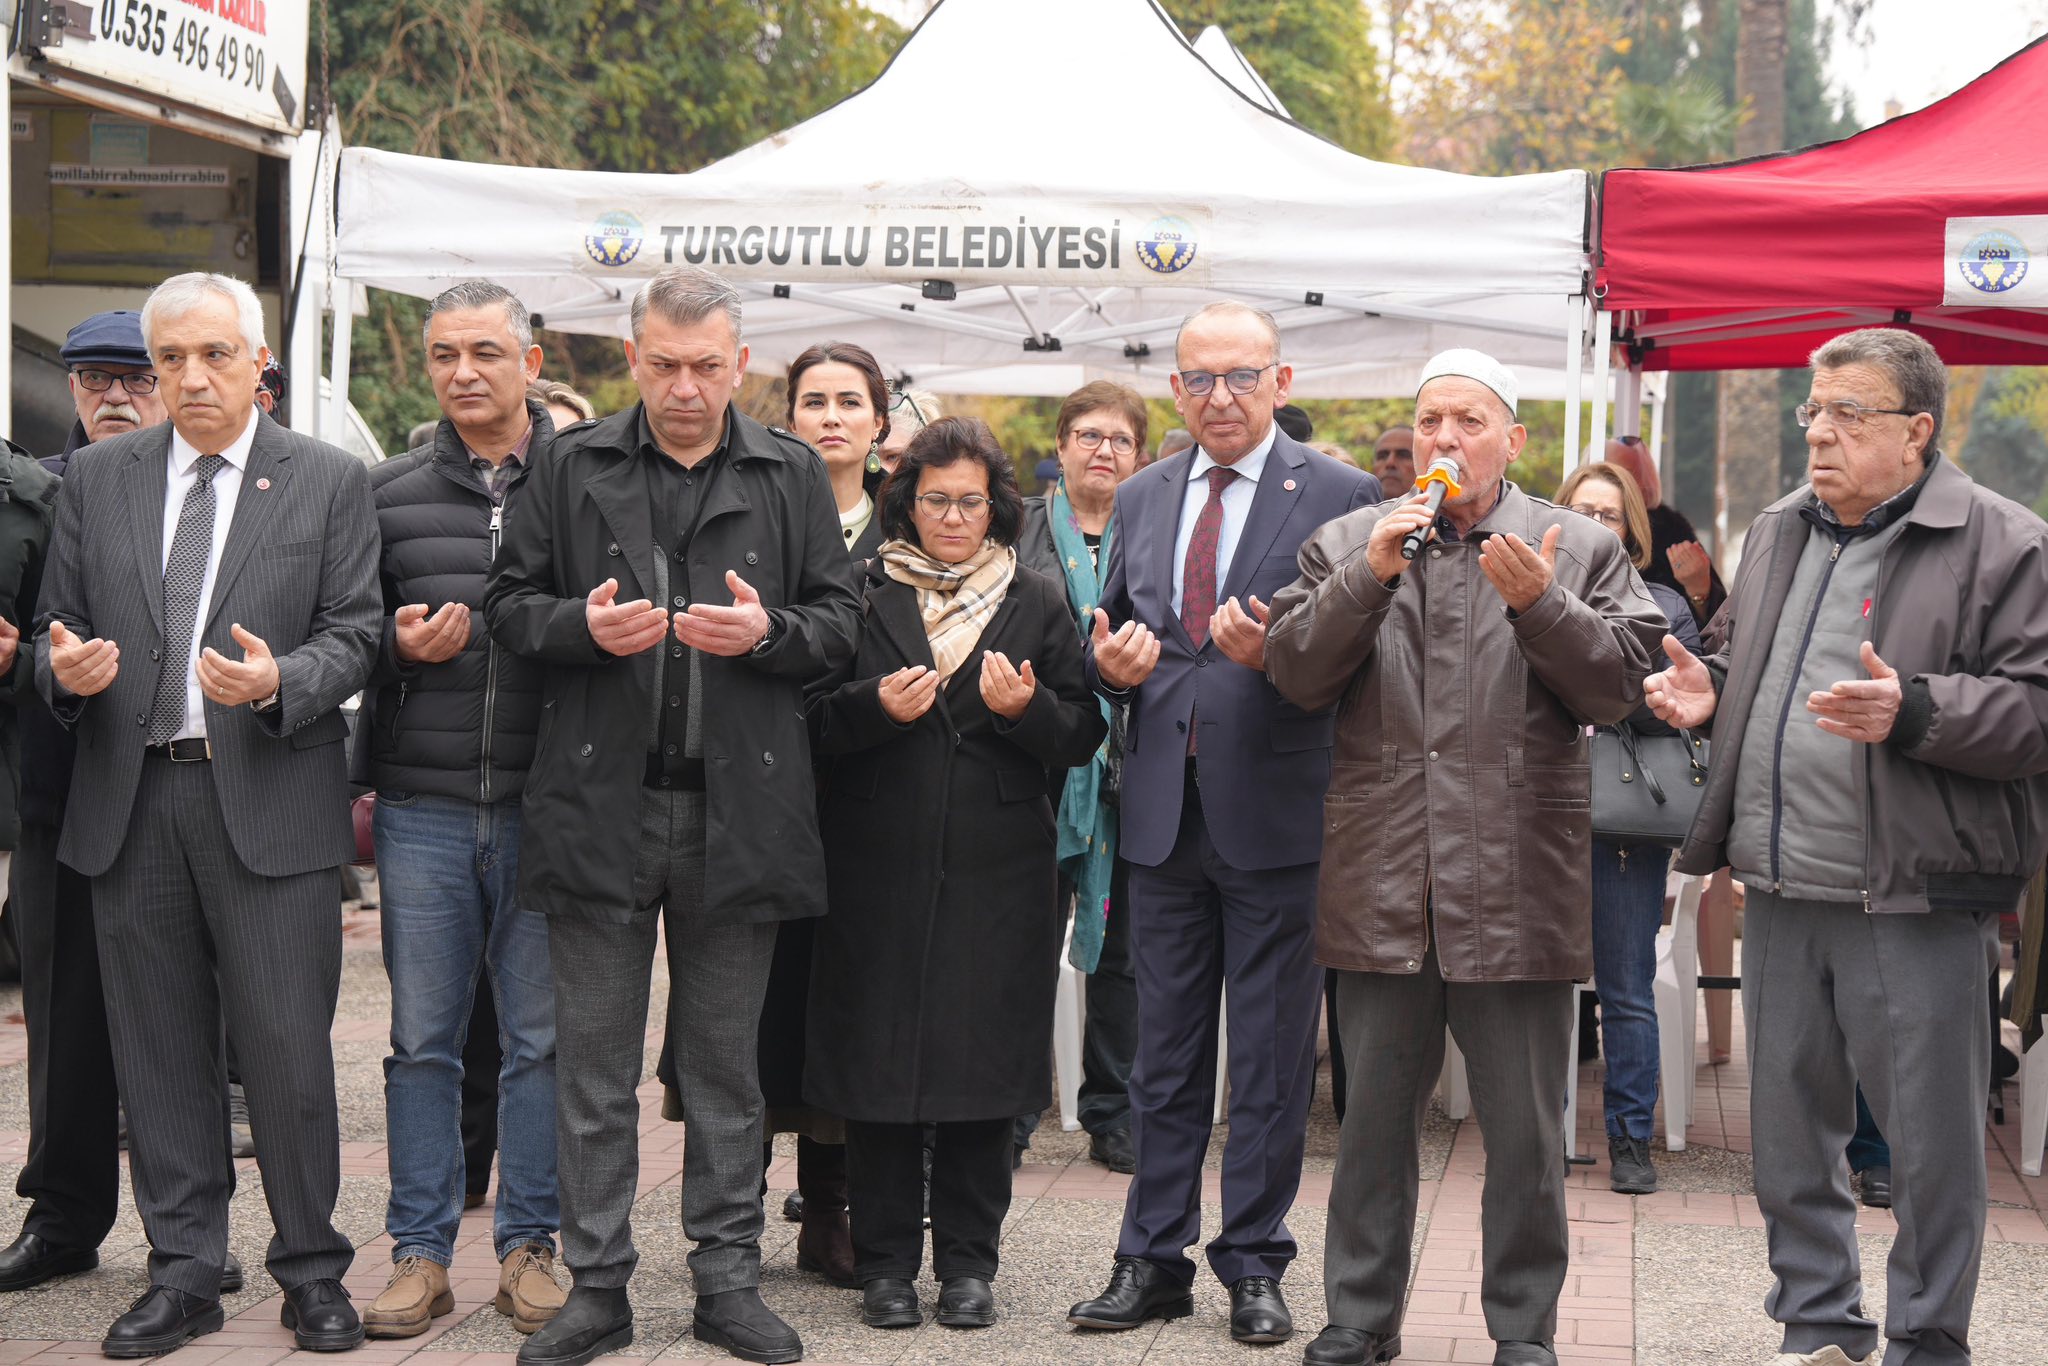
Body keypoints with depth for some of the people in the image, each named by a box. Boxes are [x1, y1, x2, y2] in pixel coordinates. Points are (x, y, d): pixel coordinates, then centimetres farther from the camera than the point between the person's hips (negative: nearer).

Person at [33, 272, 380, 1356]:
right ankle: (182, 1276, 18)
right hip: (130, 800, 3)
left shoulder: (329, 481, 4)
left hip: (269, 798, -3)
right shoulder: (96, 479, 11)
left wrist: (281, 681, -18)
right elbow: (57, 626, 12)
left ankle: (311, 1274, 12)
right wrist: (64, 668, -11)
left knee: (289, 1049, -2)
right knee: (159, 1051, 8)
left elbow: (354, 633, 1)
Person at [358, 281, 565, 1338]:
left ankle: (529, 1247, 15)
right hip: (423, 806, 1)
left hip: (544, 807, -1)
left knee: (541, 1036, 5)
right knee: (422, 1037, 6)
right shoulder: (388, 492, 9)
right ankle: (420, 1252, 14)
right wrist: (399, 646, -7)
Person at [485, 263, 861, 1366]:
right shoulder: (572, 468, 5)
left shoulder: (790, 476, 7)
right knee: (594, 1059, 5)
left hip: (737, 807, 0)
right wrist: (583, 625, -12)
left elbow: (839, 620, 7)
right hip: (599, 801, 0)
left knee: (725, 1060, 9)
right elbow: (510, 603, 8)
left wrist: (768, 633, -13)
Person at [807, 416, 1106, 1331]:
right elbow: (814, 722, 4)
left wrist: (1027, 708, -12)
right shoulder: (861, 596, 8)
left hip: (996, 878, 1)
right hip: (879, 869, 0)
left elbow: (1082, 738, 7)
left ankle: (968, 1262, 14)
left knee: (983, 1064, 2)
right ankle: (884, 1261, 12)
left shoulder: (1038, 605, 11)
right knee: (879, 1059, 1)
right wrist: (876, 706, -14)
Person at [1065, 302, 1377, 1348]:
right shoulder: (1142, 500, 12)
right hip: (1165, 811, 5)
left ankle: (1254, 1265, 16)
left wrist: (1275, 651, -24)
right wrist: (1112, 662, -3)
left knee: (1272, 1056, 4)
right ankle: (1154, 1260, 22)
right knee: (1164, 1052, 12)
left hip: (1278, 811, -4)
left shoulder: (1338, 497, -4)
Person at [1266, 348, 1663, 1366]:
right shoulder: (1348, 543, 10)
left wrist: (1538, 603, -17)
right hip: (1383, 887, 2)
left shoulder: (1579, 549, 6)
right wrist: (1371, 576, -13)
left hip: (1516, 887, -1)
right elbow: (1294, 675, -1)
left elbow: (1617, 685, -2)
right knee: (1373, 1117, 11)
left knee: (1525, 1130, 5)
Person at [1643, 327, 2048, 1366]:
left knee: (1930, 1138, 1)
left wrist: (1913, 712, -25)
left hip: (1914, 897, -6)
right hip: (1781, 890, 6)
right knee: (1789, 1124, 14)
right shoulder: (1777, 532, 14)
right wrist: (1710, 690, 6)